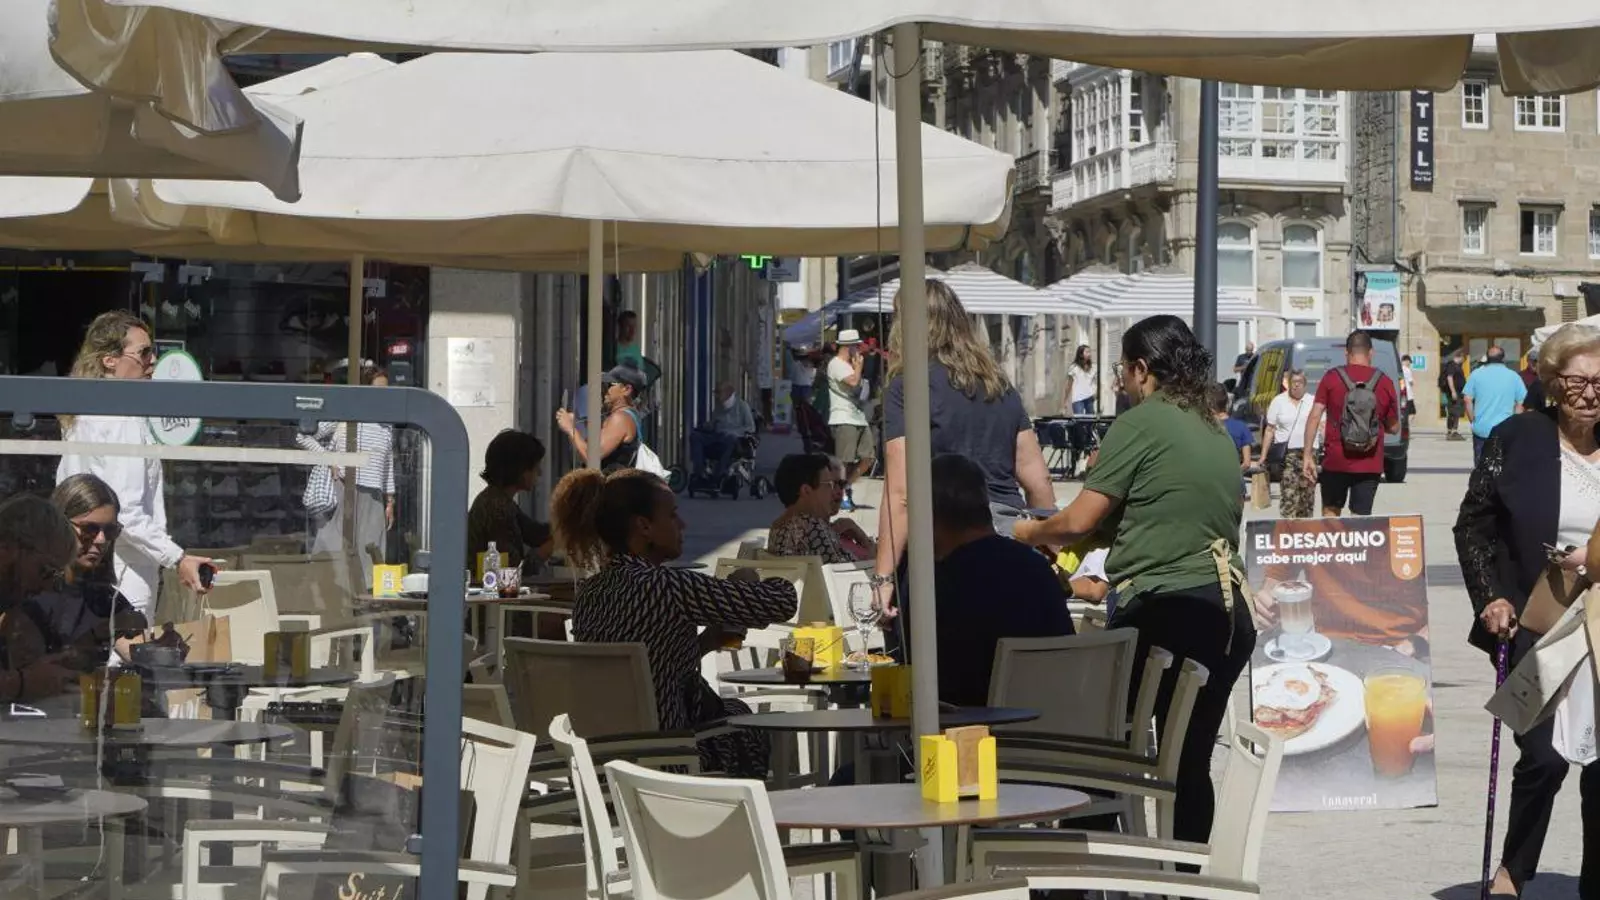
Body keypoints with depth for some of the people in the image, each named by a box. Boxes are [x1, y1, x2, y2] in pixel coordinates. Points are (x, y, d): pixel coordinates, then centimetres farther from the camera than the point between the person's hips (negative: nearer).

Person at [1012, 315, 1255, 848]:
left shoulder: (1142, 424, -7)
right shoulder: (1217, 432, 16)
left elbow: (1078, 521, -8)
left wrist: (1029, 533, 13)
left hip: (1165, 609, -8)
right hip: (1229, 614, 8)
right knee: (1191, 763, 10)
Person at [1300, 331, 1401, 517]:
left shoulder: (1332, 377, -2)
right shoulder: (1384, 382, 0)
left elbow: (1314, 417, -7)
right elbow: (1394, 428, 6)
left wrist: (1307, 455, -5)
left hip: (1335, 461, -1)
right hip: (1370, 465, 1)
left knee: (1331, 511, 15)